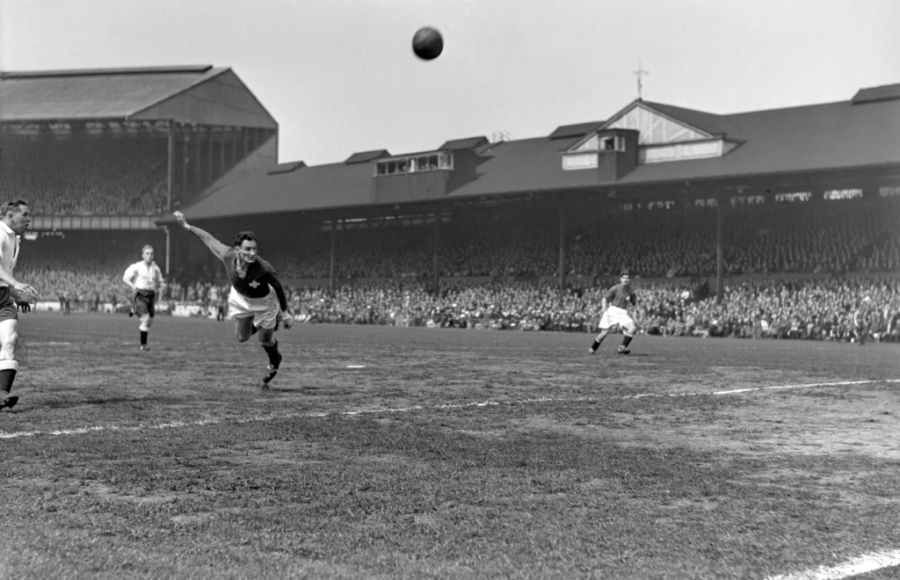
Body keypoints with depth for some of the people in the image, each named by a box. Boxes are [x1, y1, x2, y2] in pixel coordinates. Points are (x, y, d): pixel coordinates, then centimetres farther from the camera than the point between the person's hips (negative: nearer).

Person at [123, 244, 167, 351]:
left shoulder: (155, 268, 6)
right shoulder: (137, 267, -5)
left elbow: (160, 281, 19)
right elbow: (125, 278, -1)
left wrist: (160, 288, -2)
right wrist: (133, 286, -18)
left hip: (151, 295, 5)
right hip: (140, 295, -5)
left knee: (150, 321, 9)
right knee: (145, 318, -20)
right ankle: (143, 344, -12)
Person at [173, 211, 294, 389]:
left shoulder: (264, 269, -42)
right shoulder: (227, 256, -35)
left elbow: (278, 287, -21)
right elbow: (208, 238, -16)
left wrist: (286, 312, -9)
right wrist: (187, 226, -10)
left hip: (264, 301, -3)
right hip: (240, 298, 3)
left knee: (265, 340, 13)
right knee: (242, 337, 14)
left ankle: (274, 362, 49)